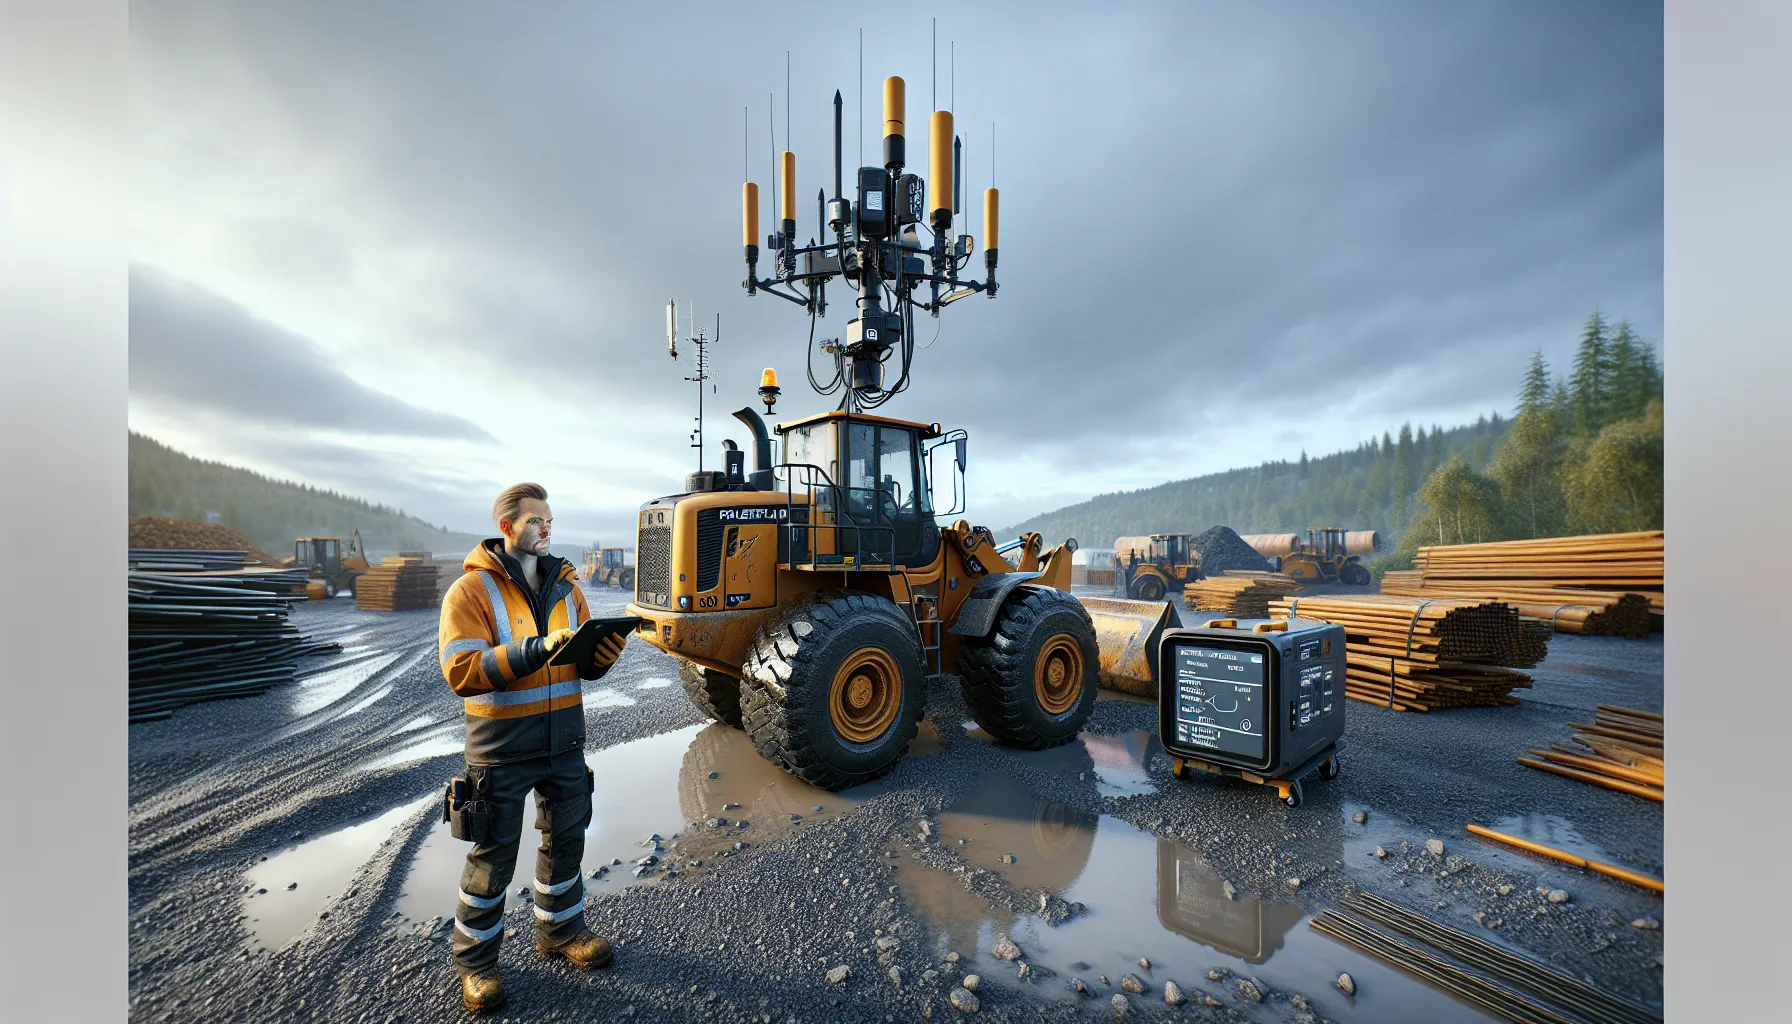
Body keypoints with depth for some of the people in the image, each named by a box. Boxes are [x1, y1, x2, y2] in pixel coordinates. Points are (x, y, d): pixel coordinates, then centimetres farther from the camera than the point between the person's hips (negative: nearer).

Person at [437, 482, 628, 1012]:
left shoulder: (564, 586, 6)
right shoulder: (470, 591, -11)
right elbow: (461, 672, -21)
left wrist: (604, 652, -16)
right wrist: (538, 649, -33)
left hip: (564, 740, 5)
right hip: (501, 746, -5)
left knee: (566, 838, 18)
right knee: (493, 854, 10)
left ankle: (560, 930, 40)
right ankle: (474, 958, 33)